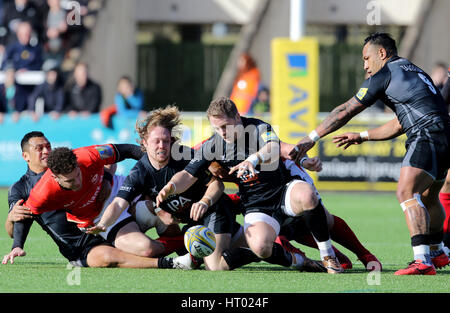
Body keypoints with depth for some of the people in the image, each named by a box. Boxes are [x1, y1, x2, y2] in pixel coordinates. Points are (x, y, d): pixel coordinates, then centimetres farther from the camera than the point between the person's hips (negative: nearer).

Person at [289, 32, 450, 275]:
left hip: (427, 136, -10)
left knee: (406, 193, -20)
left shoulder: (385, 74, 1)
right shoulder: (415, 72, 28)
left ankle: (423, 261, -34)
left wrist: (311, 138, 7)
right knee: (427, 197, 27)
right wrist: (362, 136, 37)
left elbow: (345, 112, 3)